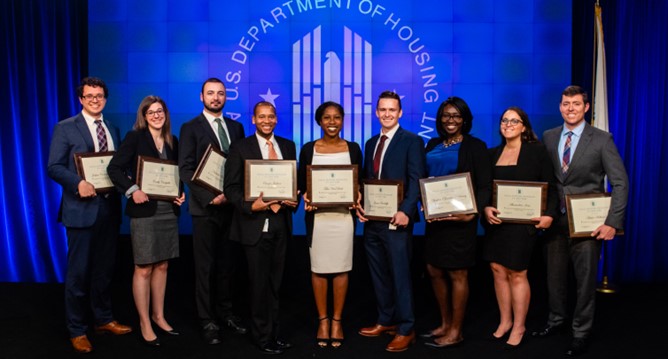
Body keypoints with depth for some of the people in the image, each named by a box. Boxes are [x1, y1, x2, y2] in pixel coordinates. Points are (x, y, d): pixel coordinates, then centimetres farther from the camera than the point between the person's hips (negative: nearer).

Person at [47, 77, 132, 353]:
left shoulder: (113, 130, 14)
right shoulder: (65, 128, -3)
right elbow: (54, 167, -9)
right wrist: (78, 183, -24)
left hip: (109, 208, 5)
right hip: (82, 209, -5)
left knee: (105, 268, 15)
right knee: (79, 271, 3)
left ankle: (104, 320, 30)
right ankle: (77, 330, 17)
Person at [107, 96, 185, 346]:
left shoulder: (172, 142, 11)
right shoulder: (135, 137, -4)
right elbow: (114, 168, -10)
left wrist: (181, 193, 1)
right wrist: (132, 190, -21)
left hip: (168, 210, 5)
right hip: (144, 210, -5)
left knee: (162, 266, 12)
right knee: (143, 268, 0)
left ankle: (158, 316, 25)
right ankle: (145, 324, 12)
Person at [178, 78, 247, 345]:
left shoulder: (236, 127, 13)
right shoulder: (190, 128, 0)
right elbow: (185, 169, -7)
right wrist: (211, 197, -15)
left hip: (232, 206, 4)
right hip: (205, 208, -4)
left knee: (228, 263, 10)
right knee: (205, 266, 4)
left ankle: (225, 312, 24)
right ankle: (207, 320, 15)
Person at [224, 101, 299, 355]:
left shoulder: (288, 146, 10)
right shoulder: (241, 148, -2)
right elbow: (231, 187, -5)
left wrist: (294, 200, -6)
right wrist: (250, 206, -20)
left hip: (281, 222, 4)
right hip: (255, 223, -4)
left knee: (275, 282, 13)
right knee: (259, 283, 5)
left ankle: (273, 332, 26)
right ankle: (263, 336, 20)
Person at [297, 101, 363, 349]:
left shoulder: (353, 148, 5)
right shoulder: (308, 149, 4)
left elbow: (359, 182, 9)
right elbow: (301, 183, 7)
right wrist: (306, 197, -13)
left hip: (344, 215, 0)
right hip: (317, 216, 0)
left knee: (341, 269, 5)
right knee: (318, 269, 5)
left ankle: (336, 320, 18)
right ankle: (323, 320, 20)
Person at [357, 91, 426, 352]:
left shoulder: (412, 142, -4)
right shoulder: (370, 143, 16)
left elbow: (416, 181, -12)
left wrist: (405, 211, -24)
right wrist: (360, 204, 0)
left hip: (396, 220, -7)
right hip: (372, 220, 7)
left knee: (400, 274, 0)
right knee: (378, 274, 14)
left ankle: (405, 330, 12)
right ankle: (386, 321, 28)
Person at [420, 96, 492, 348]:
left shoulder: (475, 147, -4)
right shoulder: (433, 145, 12)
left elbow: (484, 186, -7)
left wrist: (473, 212, -22)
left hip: (459, 218, -6)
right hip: (435, 218, 6)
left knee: (457, 274, 1)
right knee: (434, 271, 11)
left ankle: (455, 332, 14)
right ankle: (445, 324, 27)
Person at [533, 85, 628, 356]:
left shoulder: (602, 140, -5)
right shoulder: (548, 137, 5)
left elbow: (620, 183, -7)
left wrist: (613, 222, -14)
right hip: (555, 219, 3)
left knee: (585, 279, 6)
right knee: (554, 275, 14)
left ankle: (581, 333, 22)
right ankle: (556, 320, 34)